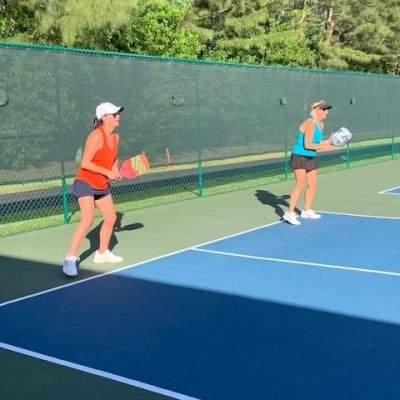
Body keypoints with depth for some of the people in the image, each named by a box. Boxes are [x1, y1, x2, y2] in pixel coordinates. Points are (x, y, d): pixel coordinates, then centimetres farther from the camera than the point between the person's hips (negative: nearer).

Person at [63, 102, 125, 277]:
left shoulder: (115, 137, 3)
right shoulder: (96, 136, -22)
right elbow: (85, 163, -24)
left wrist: (115, 171, 3)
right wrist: (107, 172, -23)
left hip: (102, 185, 9)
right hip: (85, 183, -9)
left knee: (111, 217, 14)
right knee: (87, 219, -23)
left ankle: (102, 253, 33)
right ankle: (70, 259, -17)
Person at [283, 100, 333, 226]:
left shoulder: (321, 124, 9)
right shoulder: (310, 123, -20)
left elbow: (316, 143, 12)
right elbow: (307, 145, -23)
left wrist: (329, 142, 0)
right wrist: (323, 147, -15)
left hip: (311, 158, 9)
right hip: (300, 156, -9)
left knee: (312, 184, 12)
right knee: (300, 183, -20)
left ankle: (307, 211, 27)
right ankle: (290, 213, -20)